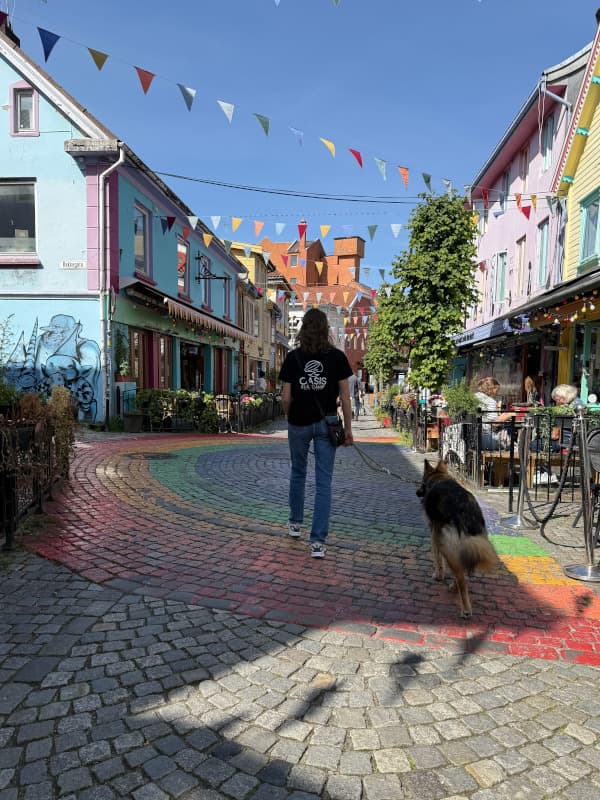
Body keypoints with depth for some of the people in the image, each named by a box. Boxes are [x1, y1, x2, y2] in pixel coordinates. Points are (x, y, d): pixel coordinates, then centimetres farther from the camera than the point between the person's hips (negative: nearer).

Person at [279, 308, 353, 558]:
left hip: (299, 422, 1)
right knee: (324, 481, 2)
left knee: (298, 472, 21)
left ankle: (295, 523, 37)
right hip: (327, 422, -1)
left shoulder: (293, 357, -4)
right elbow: (344, 396, -4)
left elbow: (286, 397, -4)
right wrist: (348, 428, 3)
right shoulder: (337, 356, -4)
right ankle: (318, 541, -1)